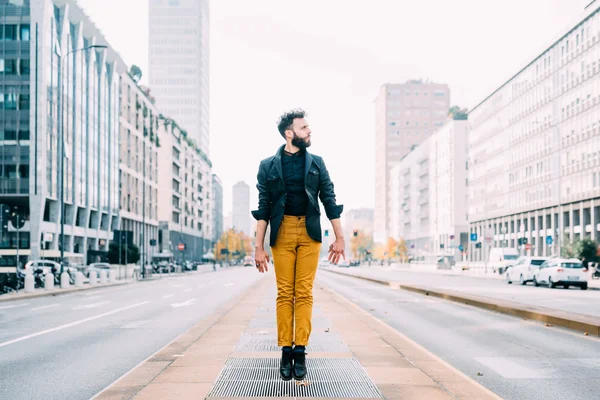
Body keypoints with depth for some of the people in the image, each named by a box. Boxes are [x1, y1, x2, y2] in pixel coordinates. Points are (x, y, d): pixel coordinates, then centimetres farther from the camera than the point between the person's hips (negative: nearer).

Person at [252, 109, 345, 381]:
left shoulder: (316, 163, 9)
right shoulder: (268, 166, 4)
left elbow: (329, 201, 9)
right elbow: (262, 208, 2)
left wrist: (339, 238, 4)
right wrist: (259, 247, -3)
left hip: (309, 232, 1)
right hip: (282, 232, -1)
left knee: (304, 293, -2)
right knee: (285, 293, 0)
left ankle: (300, 351, 0)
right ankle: (286, 351, 5)